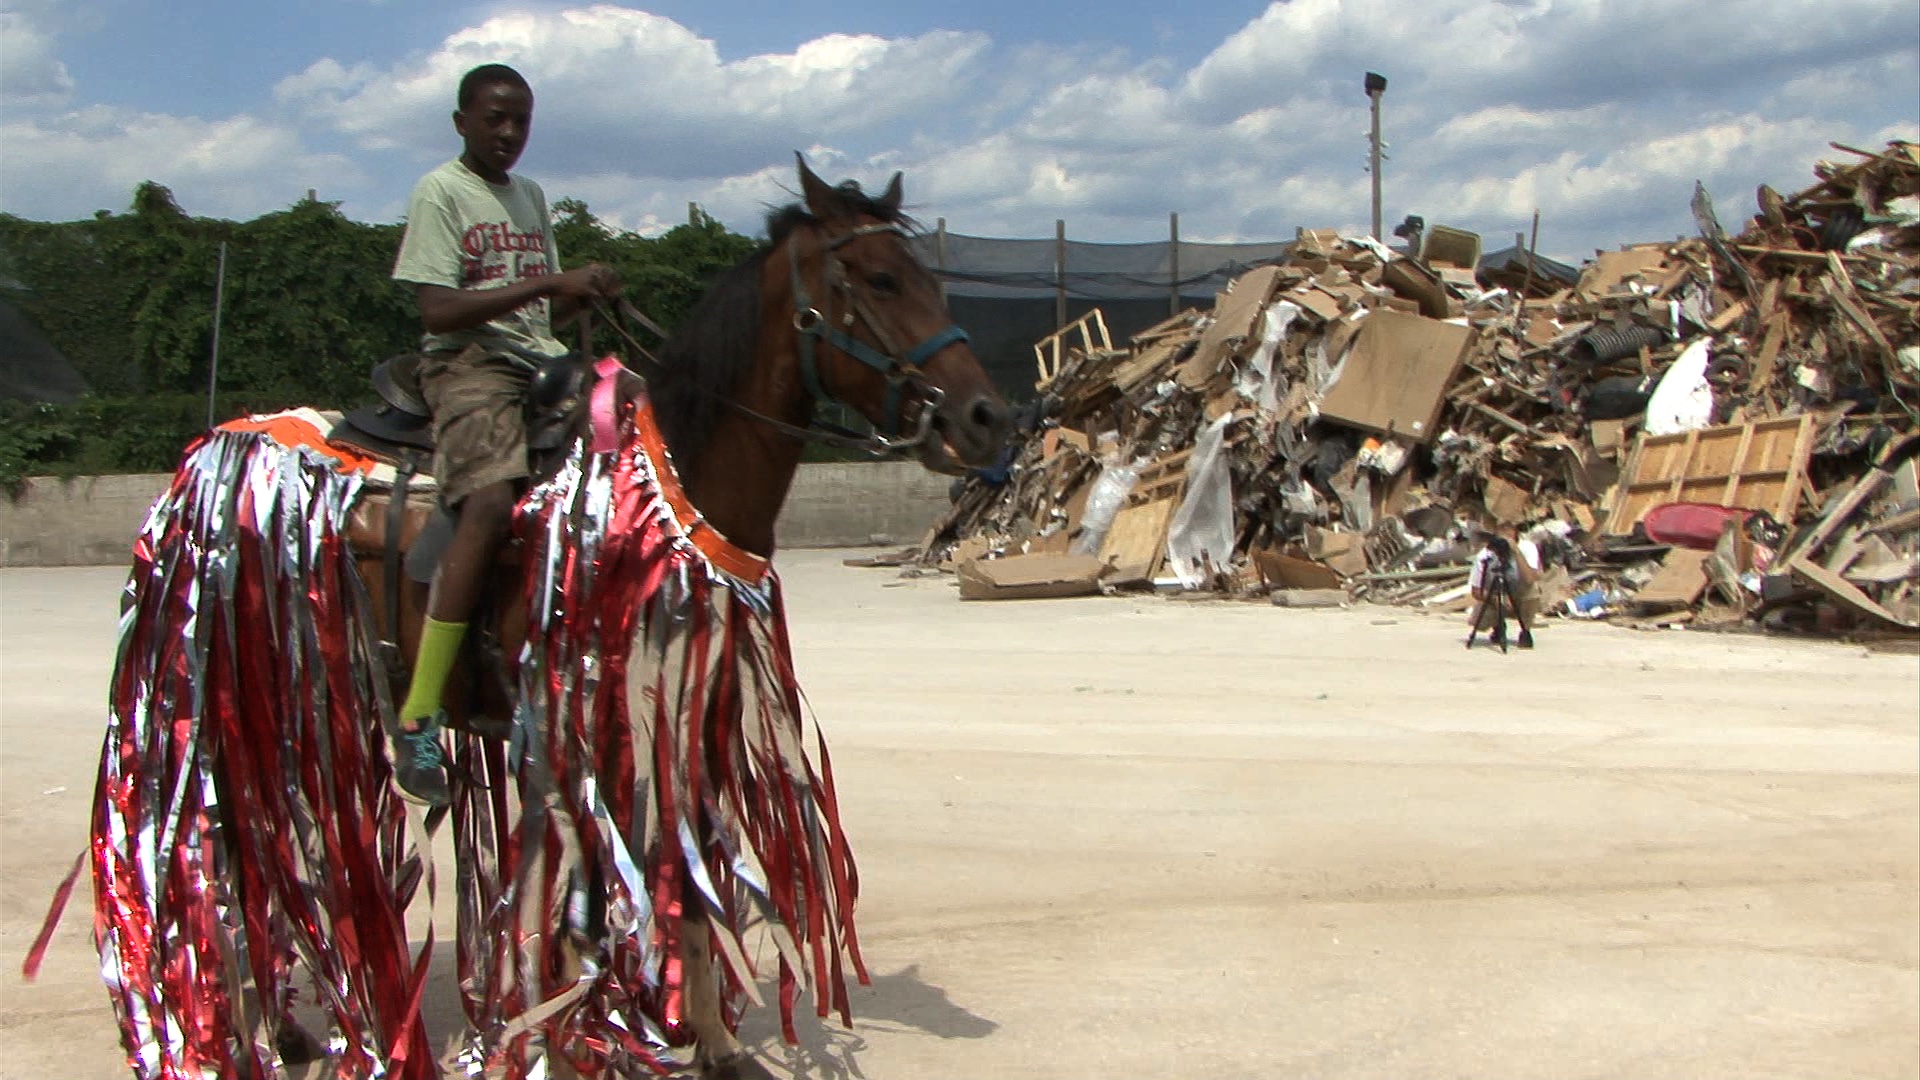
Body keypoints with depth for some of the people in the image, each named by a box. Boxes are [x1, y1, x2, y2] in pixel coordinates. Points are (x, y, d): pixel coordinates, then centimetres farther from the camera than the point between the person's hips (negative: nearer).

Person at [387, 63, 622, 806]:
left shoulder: (531, 196, 21)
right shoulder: (441, 192, 1)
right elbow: (437, 309, -10)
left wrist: (587, 295, -1)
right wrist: (545, 283, -16)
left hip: (542, 362, 8)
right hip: (468, 363, -7)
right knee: (492, 500, -32)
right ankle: (418, 722, -32)